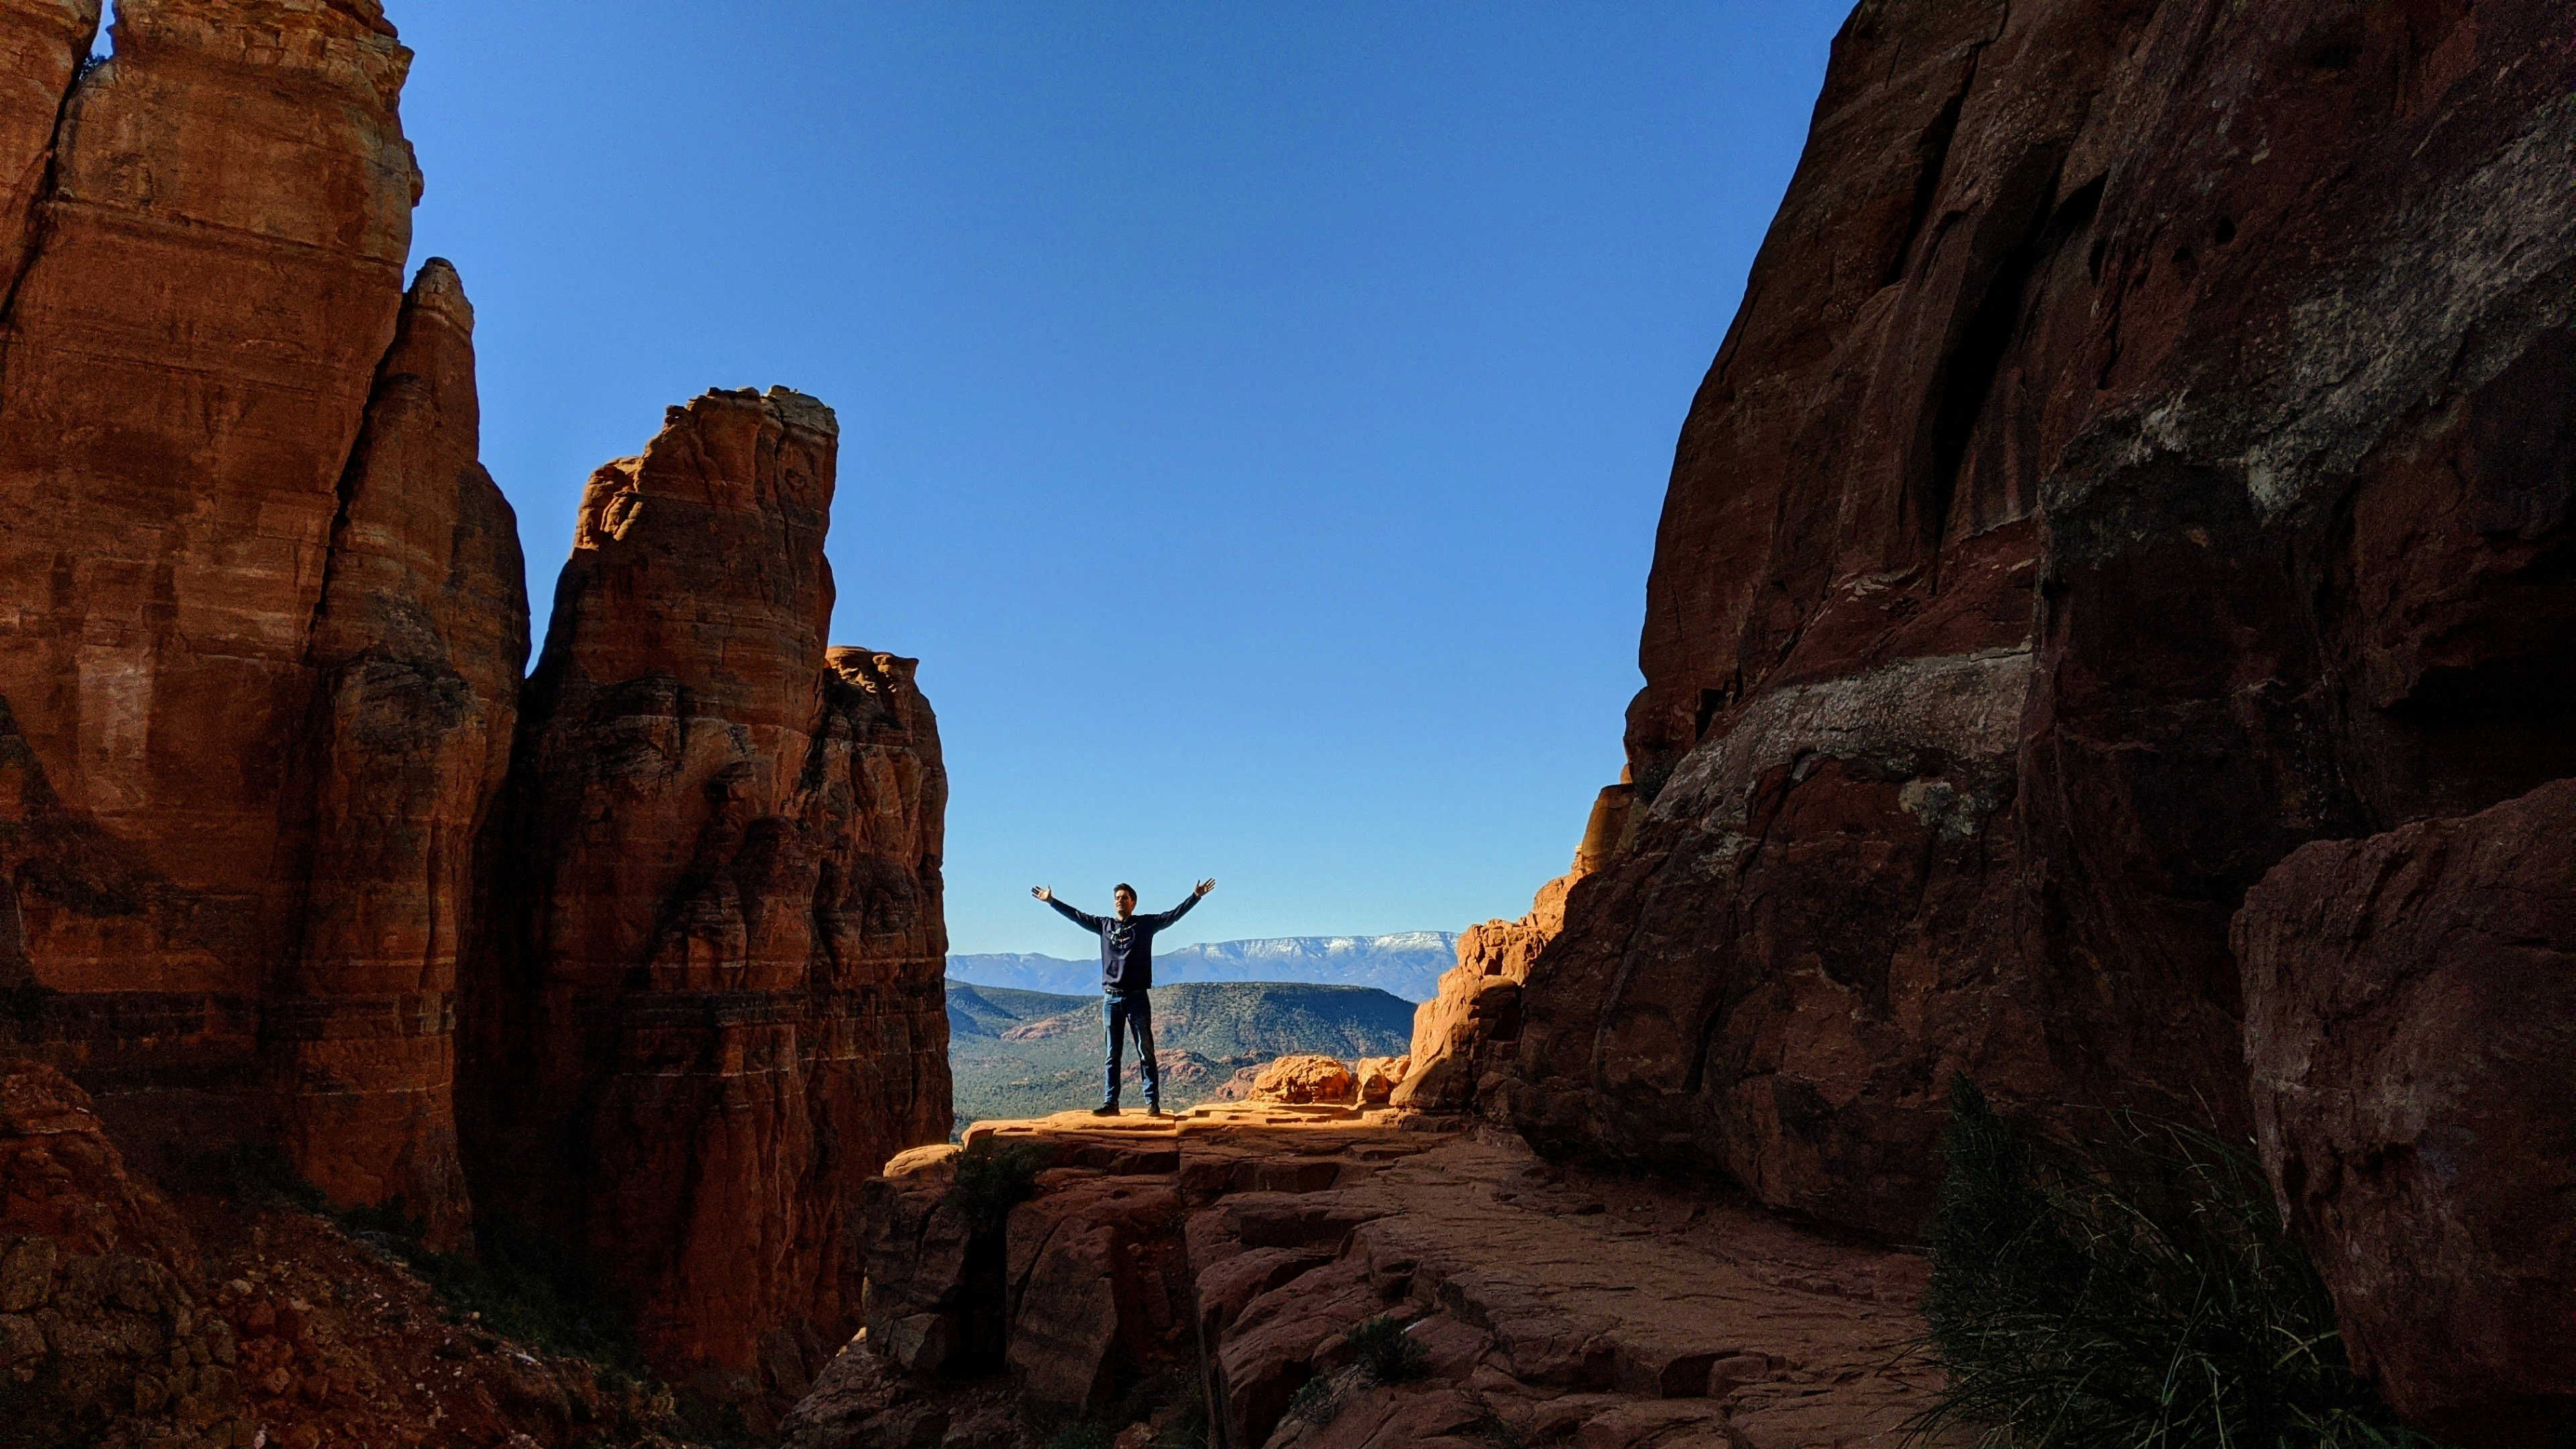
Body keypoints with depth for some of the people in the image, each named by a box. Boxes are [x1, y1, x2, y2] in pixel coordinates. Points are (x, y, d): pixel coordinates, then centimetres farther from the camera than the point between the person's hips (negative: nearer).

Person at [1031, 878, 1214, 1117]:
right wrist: (1052, 901, 22)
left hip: (1137, 998, -3)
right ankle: (1110, 1103, 10)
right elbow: (1076, 916, 19)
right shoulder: (1104, 924, 12)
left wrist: (1196, 897, -14)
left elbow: (1173, 915, -4)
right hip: (1111, 999, 3)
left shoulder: (1145, 924, 3)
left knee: (1146, 1052, -2)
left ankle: (1153, 1103, -2)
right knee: (1112, 1055, 7)